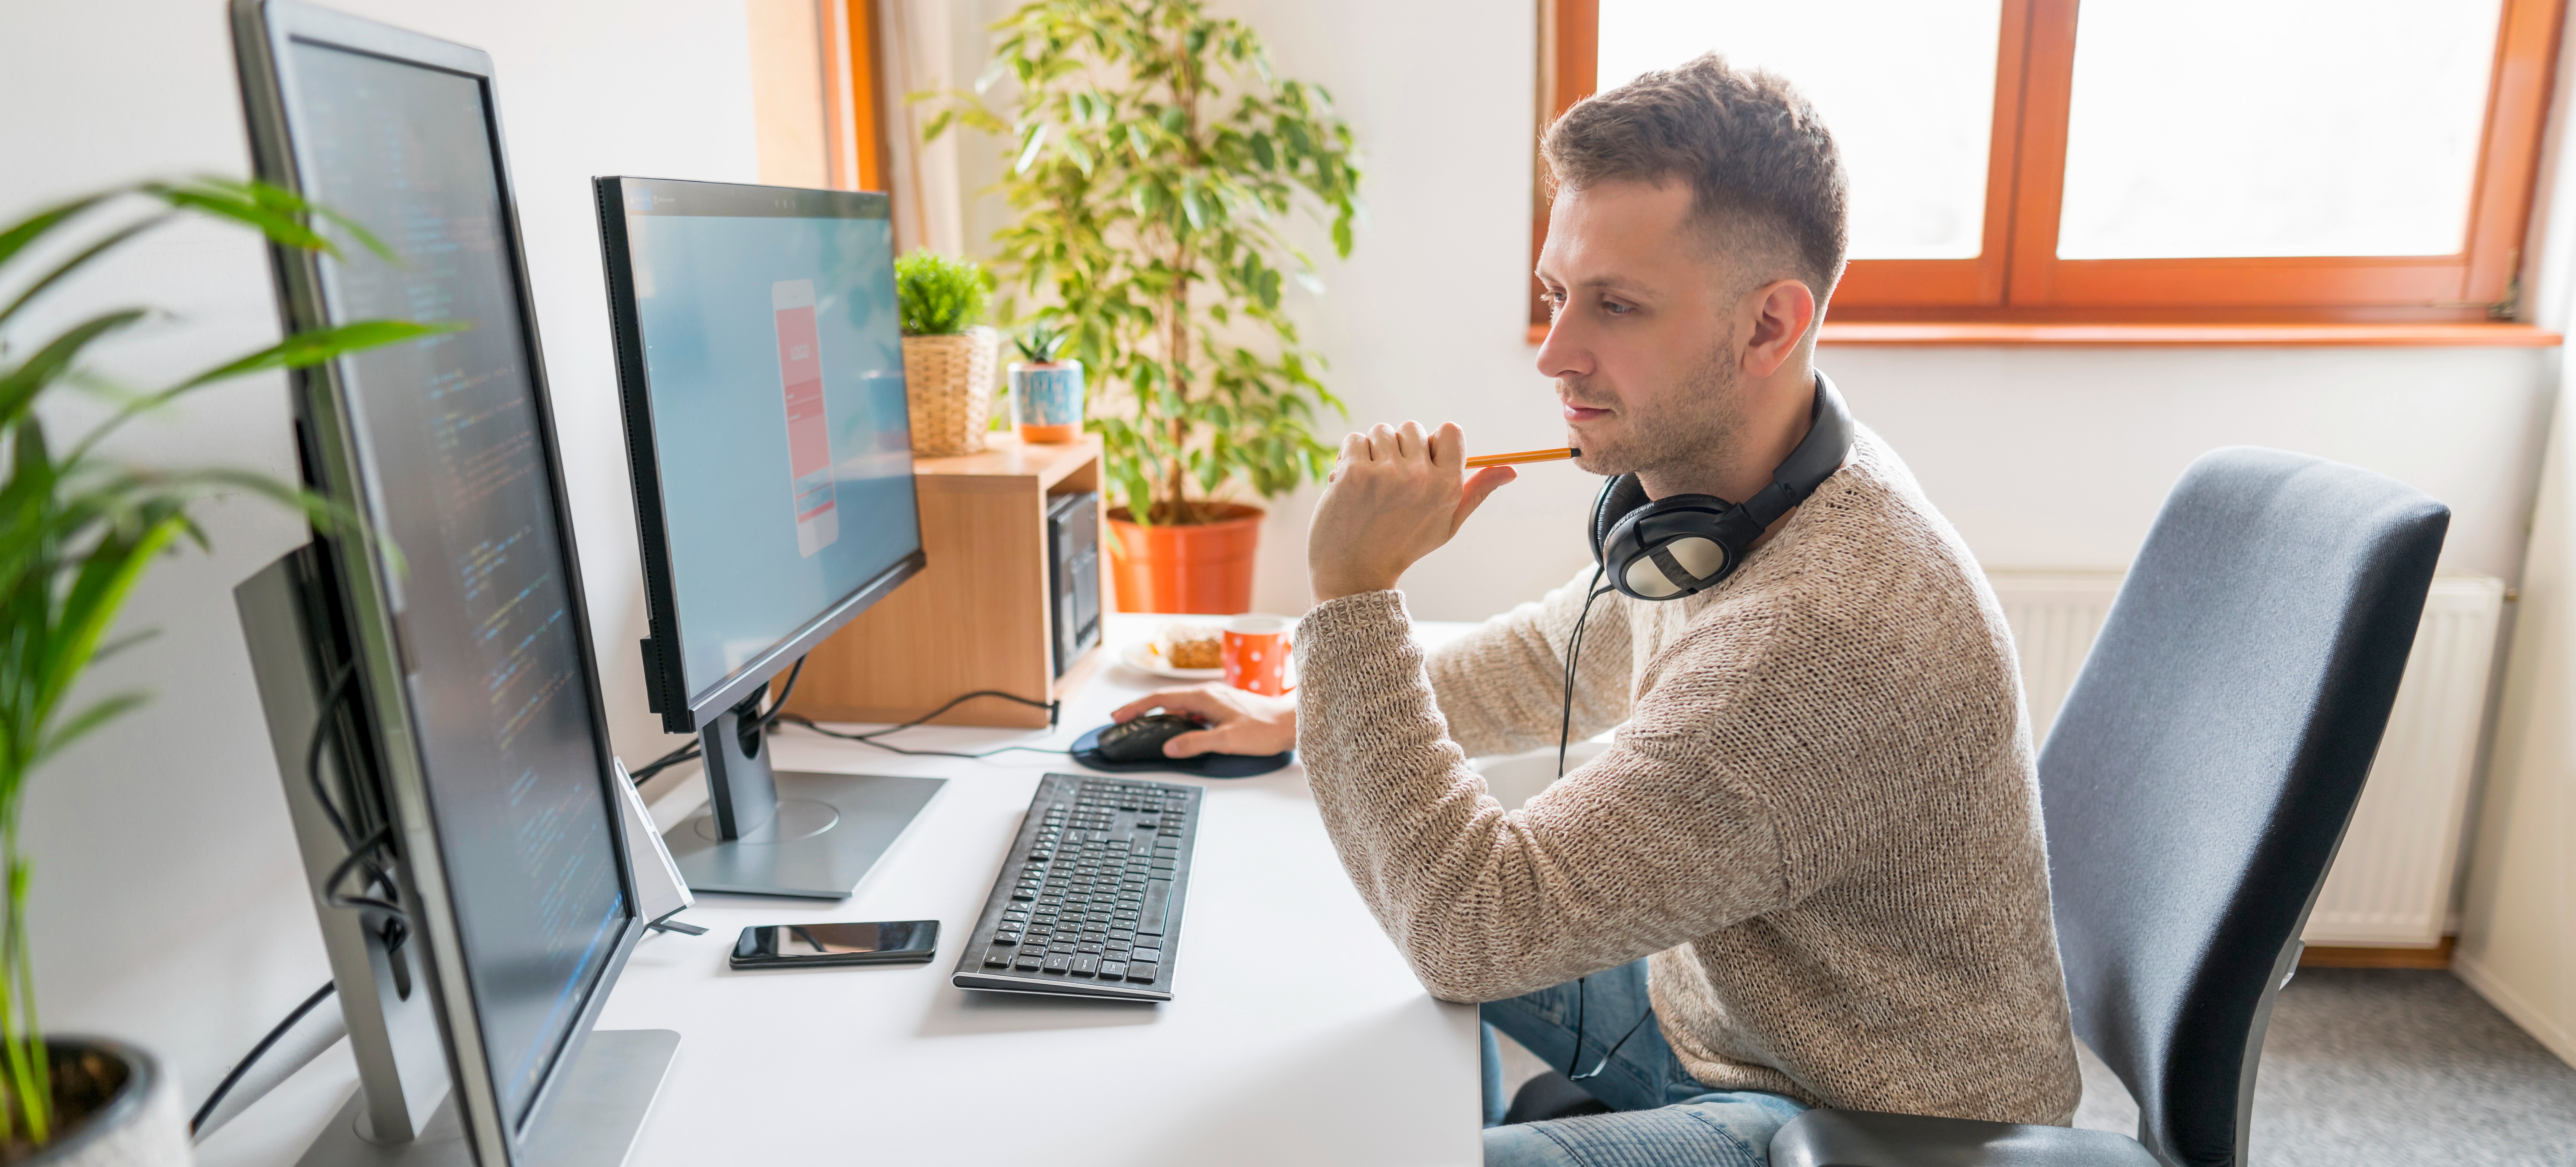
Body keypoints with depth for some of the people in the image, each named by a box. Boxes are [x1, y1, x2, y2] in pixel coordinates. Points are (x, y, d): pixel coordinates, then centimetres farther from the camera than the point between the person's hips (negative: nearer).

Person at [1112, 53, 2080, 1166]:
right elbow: (1554, 657, 12)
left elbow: (1474, 926, -33)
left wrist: (1354, 596, -32)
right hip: (1711, 1008, 8)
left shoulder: (1832, 631, -37)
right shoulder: (1705, 483, -7)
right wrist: (1299, 717, 9)